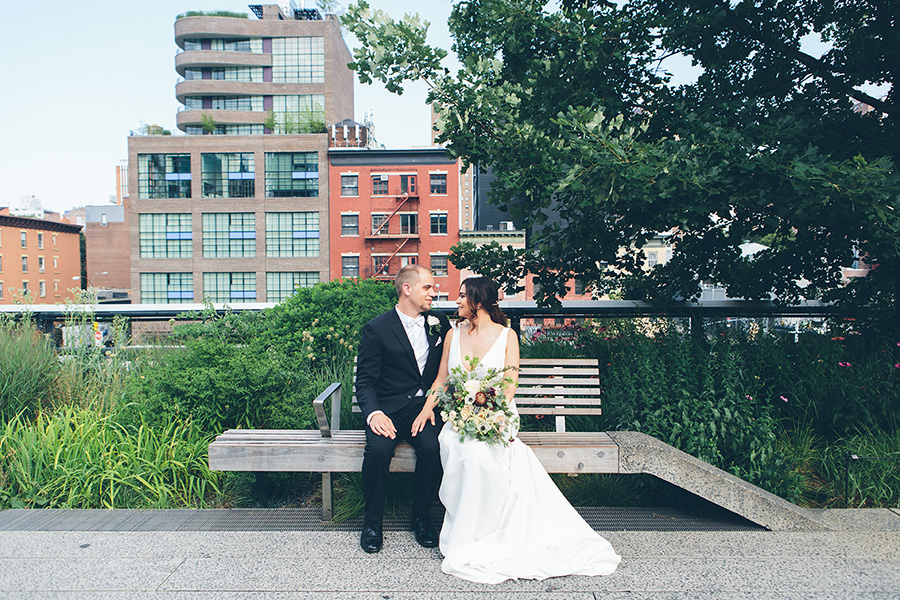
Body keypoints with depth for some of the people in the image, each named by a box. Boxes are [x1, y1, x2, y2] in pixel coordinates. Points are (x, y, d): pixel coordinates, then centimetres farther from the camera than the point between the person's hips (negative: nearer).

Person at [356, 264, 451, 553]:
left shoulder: (439, 323, 11)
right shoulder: (376, 329, -1)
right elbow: (365, 381, -5)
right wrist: (373, 413, -22)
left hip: (426, 407, 2)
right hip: (390, 408, -2)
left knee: (432, 447, -28)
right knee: (378, 448, -30)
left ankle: (421, 517, -3)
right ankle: (372, 521, -4)